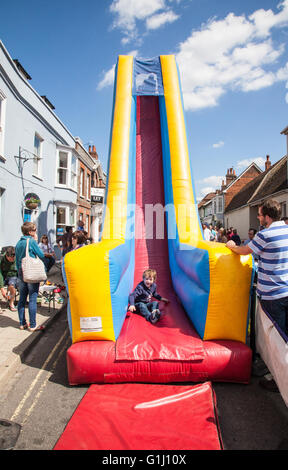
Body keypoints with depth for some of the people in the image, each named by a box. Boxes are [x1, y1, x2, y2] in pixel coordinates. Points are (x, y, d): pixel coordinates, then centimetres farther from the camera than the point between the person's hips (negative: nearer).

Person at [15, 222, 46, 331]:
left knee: (22, 299, 12)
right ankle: (32, 325, 3)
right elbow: (42, 256, -10)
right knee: (32, 299, -2)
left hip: (21, 273, 7)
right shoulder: (32, 241, -11)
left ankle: (22, 323, 20)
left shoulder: (18, 243, 11)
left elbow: (17, 261, 15)